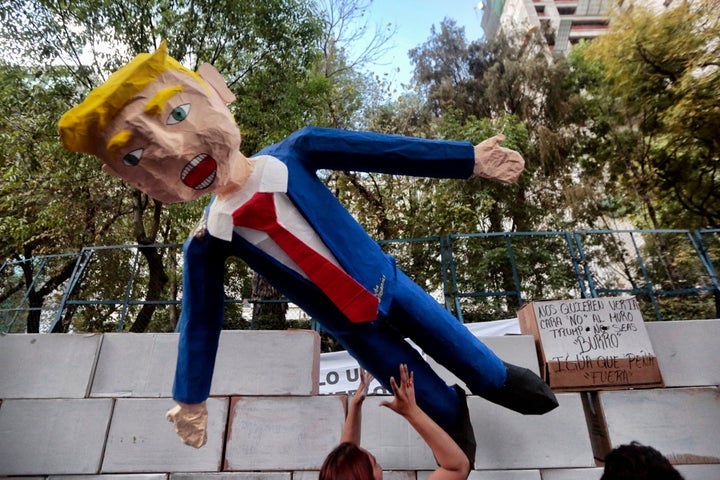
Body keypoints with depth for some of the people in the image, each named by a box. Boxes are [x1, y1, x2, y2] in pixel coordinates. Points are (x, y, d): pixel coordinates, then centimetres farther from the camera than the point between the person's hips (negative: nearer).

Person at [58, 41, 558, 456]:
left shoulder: (293, 152, -20)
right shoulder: (208, 243, -15)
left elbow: (384, 151, -18)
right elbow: (201, 321, -4)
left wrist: (469, 158, -15)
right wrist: (192, 398, 6)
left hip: (388, 285, 0)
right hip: (351, 328, 0)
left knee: (451, 339, 21)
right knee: (423, 391, 19)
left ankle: (500, 380, 56)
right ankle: (453, 412, 56)